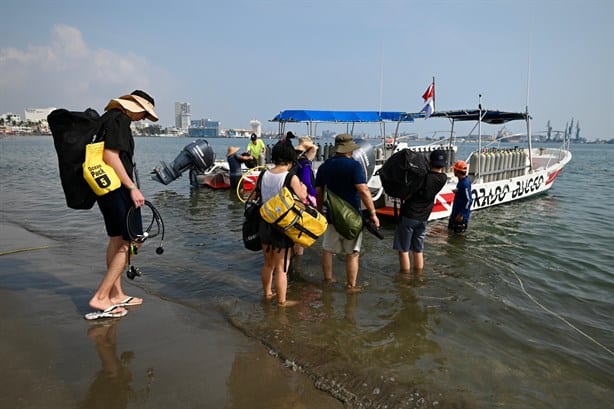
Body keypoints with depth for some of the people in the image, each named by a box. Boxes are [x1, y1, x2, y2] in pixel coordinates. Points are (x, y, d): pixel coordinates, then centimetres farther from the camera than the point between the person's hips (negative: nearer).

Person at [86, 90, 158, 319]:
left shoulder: (110, 117, 18)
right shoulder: (119, 119, -12)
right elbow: (110, 155, -22)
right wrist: (132, 187, -21)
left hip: (106, 188, 11)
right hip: (117, 188, -11)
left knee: (117, 240, 16)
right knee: (132, 242, -6)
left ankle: (116, 295, 25)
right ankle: (100, 298, -6)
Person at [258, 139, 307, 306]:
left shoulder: (264, 175, -2)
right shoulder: (291, 178, -17)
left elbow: (260, 196, 7)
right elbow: (302, 198, -9)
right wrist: (303, 188, 11)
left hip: (265, 223, 6)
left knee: (268, 263, 23)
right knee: (281, 267, 7)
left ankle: (267, 293, 39)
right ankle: (282, 301, 18)